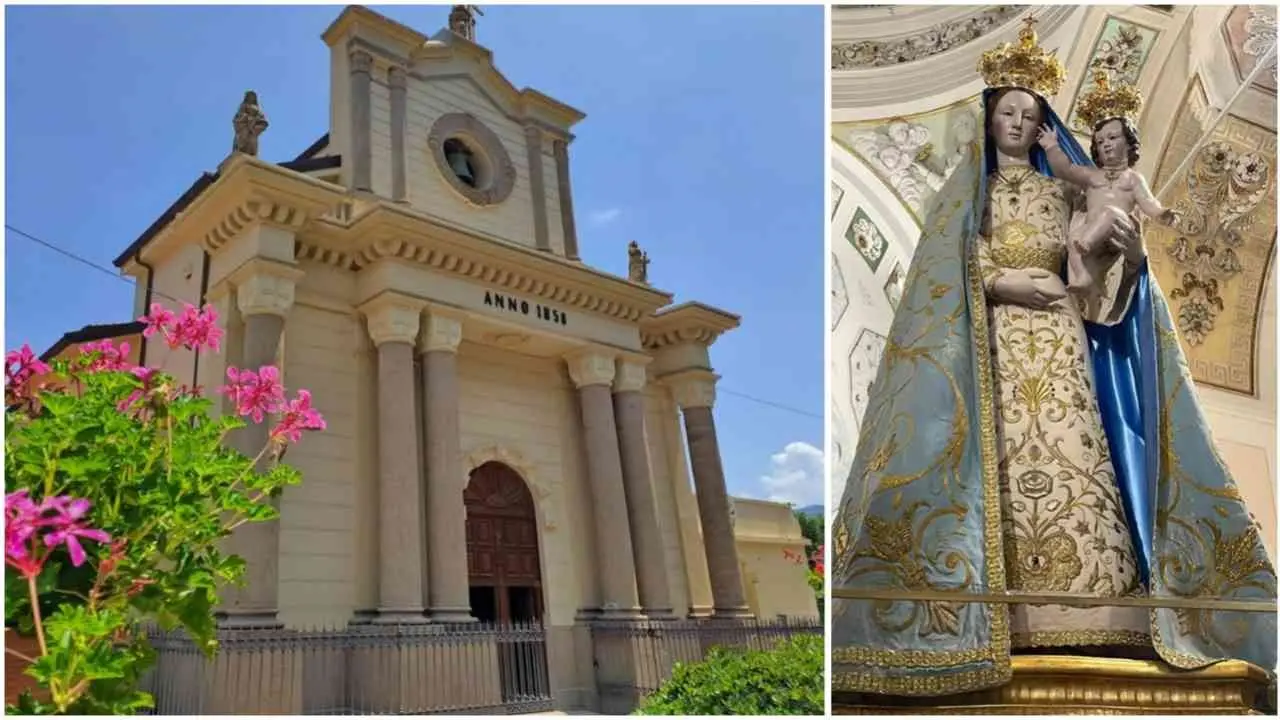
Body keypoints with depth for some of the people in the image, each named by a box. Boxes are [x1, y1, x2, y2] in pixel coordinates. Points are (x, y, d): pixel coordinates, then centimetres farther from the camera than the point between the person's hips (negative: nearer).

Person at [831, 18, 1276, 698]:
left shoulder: (1059, 190, 21)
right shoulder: (965, 190, 13)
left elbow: (1089, 276, 13)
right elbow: (943, 277, 1)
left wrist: (1129, 257, -8)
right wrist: (1004, 285, -12)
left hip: (1058, 344, 3)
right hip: (992, 345, -3)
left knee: (1071, 464, -9)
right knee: (1003, 467, -13)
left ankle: (1082, 610, -9)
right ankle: (1003, 617, -13)